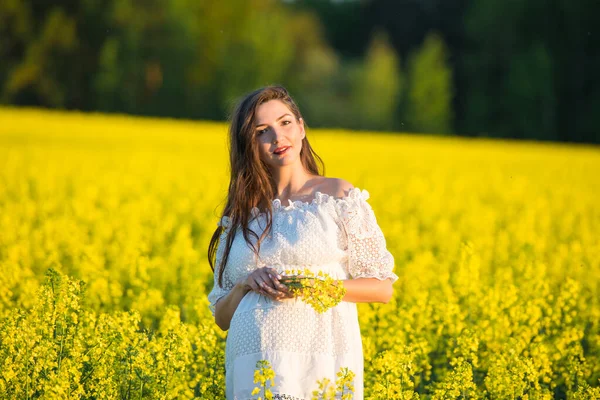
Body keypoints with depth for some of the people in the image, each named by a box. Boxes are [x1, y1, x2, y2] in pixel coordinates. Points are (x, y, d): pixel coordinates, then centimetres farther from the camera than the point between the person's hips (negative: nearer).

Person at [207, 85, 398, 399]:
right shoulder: (241, 214, 14)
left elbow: (383, 289, 3)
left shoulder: (339, 196, 4)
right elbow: (221, 317, 16)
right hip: (252, 367, 3)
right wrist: (246, 283, -4)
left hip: (321, 359, -3)